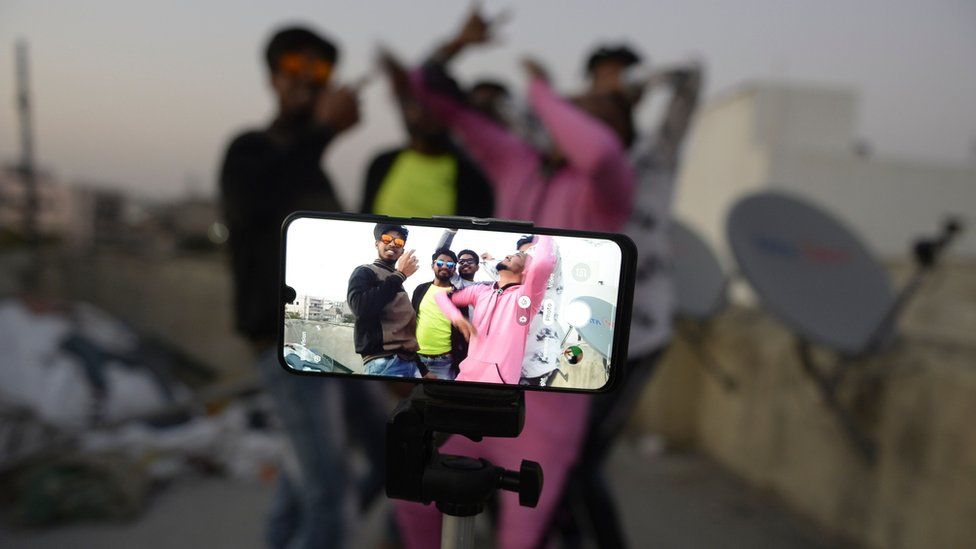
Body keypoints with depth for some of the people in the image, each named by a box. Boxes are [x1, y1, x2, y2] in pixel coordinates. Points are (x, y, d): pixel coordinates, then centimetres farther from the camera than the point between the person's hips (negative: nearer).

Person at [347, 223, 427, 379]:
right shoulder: (365, 272, 2)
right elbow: (360, 307, -20)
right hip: (384, 362, -8)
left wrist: (422, 369, 20)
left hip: (410, 362, 8)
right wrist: (399, 275, -14)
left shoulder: (396, 281, 25)